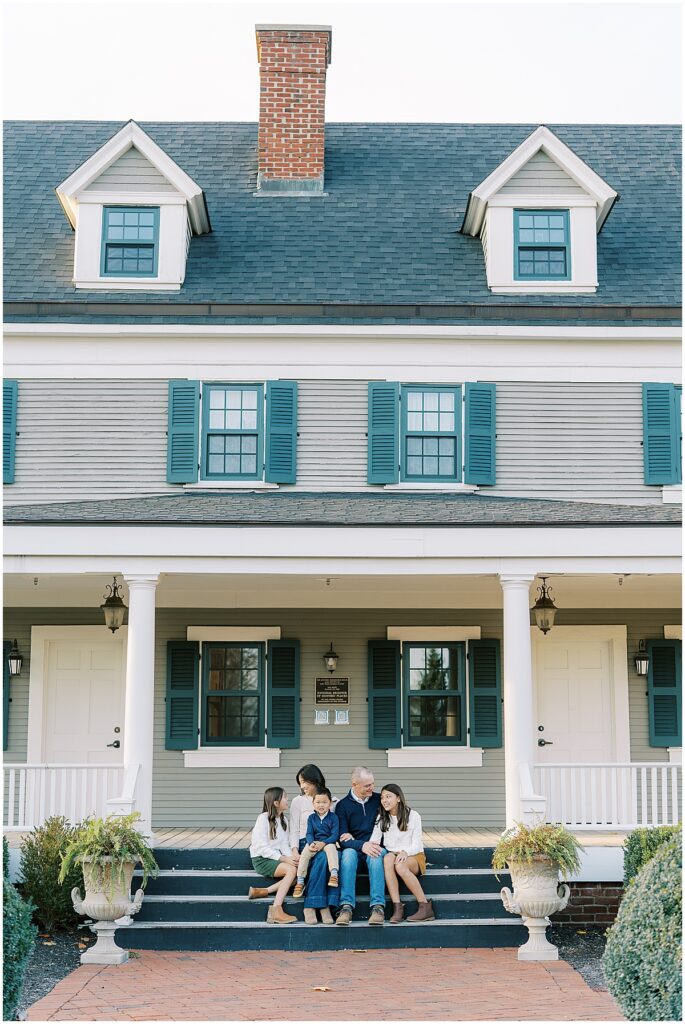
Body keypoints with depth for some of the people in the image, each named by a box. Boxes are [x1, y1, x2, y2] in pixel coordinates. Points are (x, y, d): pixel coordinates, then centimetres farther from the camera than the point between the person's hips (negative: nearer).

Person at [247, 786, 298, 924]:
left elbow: (284, 845, 10)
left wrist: (291, 858, -11)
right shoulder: (264, 819, -11)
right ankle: (276, 910, -35)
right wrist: (283, 859, -23)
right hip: (261, 860, -7)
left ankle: (266, 891, -16)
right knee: (291, 870, -30)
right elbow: (263, 847, -17)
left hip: (275, 857, 7)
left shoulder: (283, 819, 14)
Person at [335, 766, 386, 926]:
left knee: (376, 856, -35)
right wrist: (362, 845, -26)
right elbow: (342, 839, -5)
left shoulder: (379, 800, 8)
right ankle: (347, 906, -43)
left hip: (376, 846, 0)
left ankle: (378, 906, -44)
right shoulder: (343, 805, 4)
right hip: (355, 848, 0)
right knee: (348, 853, -35)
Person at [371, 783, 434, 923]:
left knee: (400, 865, -38)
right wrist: (372, 845, -22)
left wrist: (405, 852, -25)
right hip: (392, 854, 3)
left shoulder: (413, 816, 1)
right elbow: (374, 839, 2)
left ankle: (425, 907, -30)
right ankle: (397, 907, -40)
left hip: (412, 857, -3)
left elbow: (417, 845, -5)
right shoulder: (381, 818, 12)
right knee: (387, 859, -35)